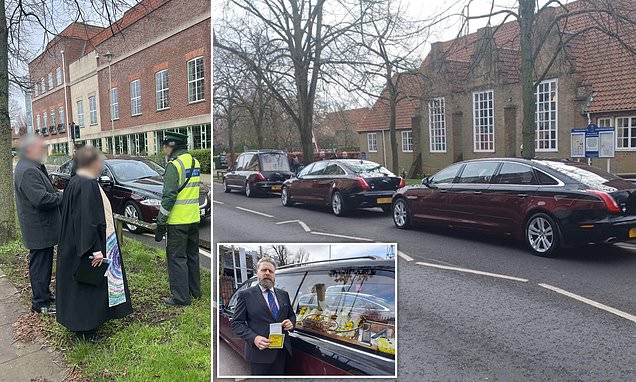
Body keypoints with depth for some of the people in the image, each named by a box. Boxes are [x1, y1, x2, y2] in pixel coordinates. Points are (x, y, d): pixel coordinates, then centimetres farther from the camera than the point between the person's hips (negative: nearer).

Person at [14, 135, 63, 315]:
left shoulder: (32, 167, 12)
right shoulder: (28, 171, -23)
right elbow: (41, 199, -30)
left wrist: (56, 192, 4)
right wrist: (61, 196, -16)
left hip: (42, 226, 11)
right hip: (39, 228, -11)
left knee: (44, 263, 21)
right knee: (40, 264, -1)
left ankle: (44, 293, 35)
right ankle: (40, 303, 10)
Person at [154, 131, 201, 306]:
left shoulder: (174, 165, -15)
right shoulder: (195, 162, 11)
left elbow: (169, 196, -18)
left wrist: (160, 222, -13)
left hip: (177, 221, -8)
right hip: (194, 219, 8)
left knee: (177, 258, 1)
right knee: (192, 255, 18)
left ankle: (181, 297, 6)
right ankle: (195, 290, 28)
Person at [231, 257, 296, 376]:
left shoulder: (284, 294, 12)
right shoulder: (245, 295, -3)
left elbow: (292, 315, 21)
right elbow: (237, 323, -6)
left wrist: (291, 323, -3)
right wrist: (254, 338, -21)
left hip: (282, 351, 4)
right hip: (260, 352, -4)